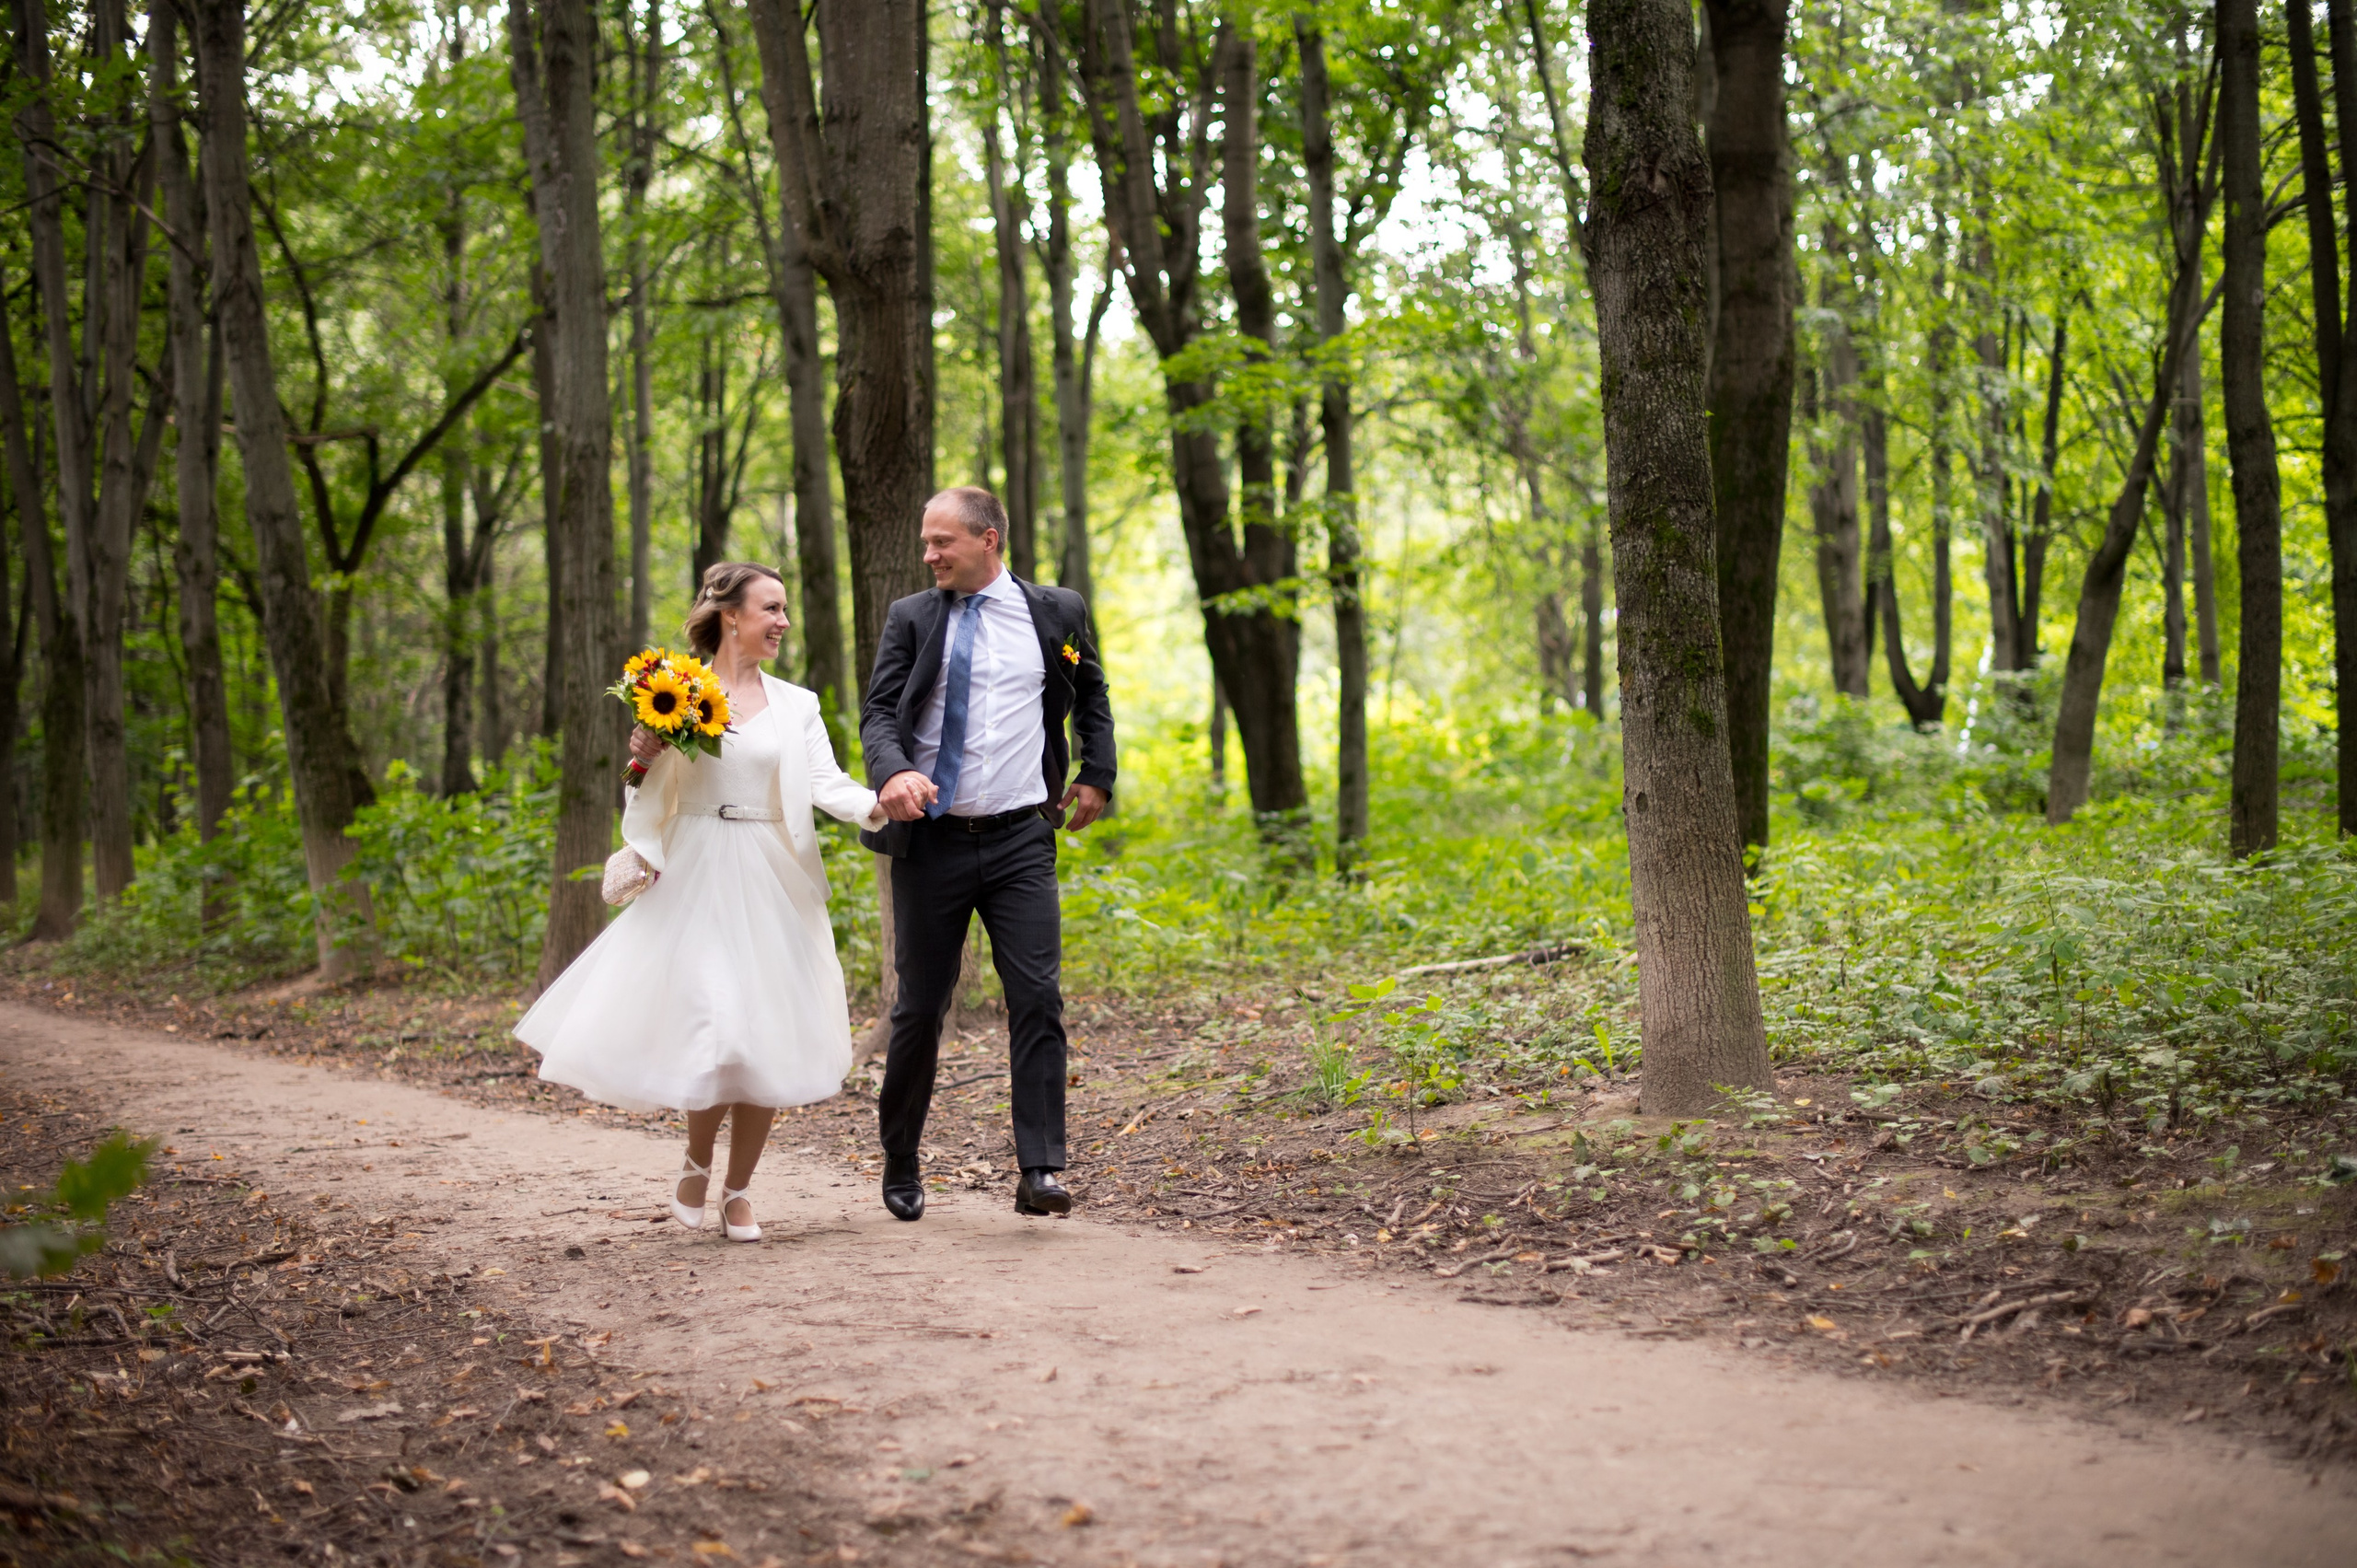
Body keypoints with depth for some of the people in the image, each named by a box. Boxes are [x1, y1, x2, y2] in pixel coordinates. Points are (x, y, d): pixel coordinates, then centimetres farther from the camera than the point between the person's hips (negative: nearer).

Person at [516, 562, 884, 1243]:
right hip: (695, 879, -2)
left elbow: (827, 784, -4)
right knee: (709, 1031, -9)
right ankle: (697, 1163, 18)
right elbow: (655, 798, 9)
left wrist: (878, 805, -23)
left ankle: (738, 1189, 15)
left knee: (767, 1039, 0)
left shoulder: (796, 705, 9)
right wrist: (646, 758, -12)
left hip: (770, 883, 2)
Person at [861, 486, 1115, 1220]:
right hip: (931, 840, 0)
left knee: (1037, 998, -10)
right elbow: (878, 712, -5)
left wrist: (1097, 777, 13)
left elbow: (1091, 697, 22)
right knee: (920, 1007, 8)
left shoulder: (1056, 611, 6)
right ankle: (900, 1165, 24)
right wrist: (892, 772, -25)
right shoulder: (911, 618, 4)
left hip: (1020, 838, 0)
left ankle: (1040, 1171, -10)